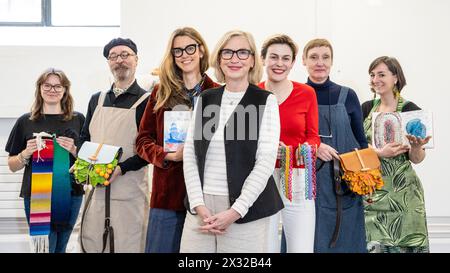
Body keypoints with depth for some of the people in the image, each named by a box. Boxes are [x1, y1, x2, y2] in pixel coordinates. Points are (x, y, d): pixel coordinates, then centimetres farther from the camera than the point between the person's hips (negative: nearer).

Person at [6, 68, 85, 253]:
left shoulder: (78, 120, 4)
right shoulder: (26, 121, 3)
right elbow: (12, 165, 8)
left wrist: (74, 150, -11)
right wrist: (26, 153, -11)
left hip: (70, 195, 1)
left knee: (60, 248, 9)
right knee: (45, 247, -5)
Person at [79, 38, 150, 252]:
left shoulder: (146, 101, -2)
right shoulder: (97, 100, 16)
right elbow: (84, 138, 23)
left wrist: (121, 168, -17)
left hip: (130, 192, -5)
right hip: (96, 189, 5)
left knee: (127, 247, -1)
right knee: (91, 245, 9)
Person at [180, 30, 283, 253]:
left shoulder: (266, 101, -1)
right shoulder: (205, 99, 9)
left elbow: (266, 162, -8)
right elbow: (190, 154, 5)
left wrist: (236, 211, -15)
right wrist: (198, 205, -7)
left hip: (246, 211, -3)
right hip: (201, 208, 3)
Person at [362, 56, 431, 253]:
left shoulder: (410, 110, -3)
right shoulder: (366, 108, 8)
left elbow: (417, 159, 0)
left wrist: (416, 146, -21)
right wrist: (380, 152, -14)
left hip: (401, 191, -3)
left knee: (403, 243, -4)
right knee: (373, 244, -1)